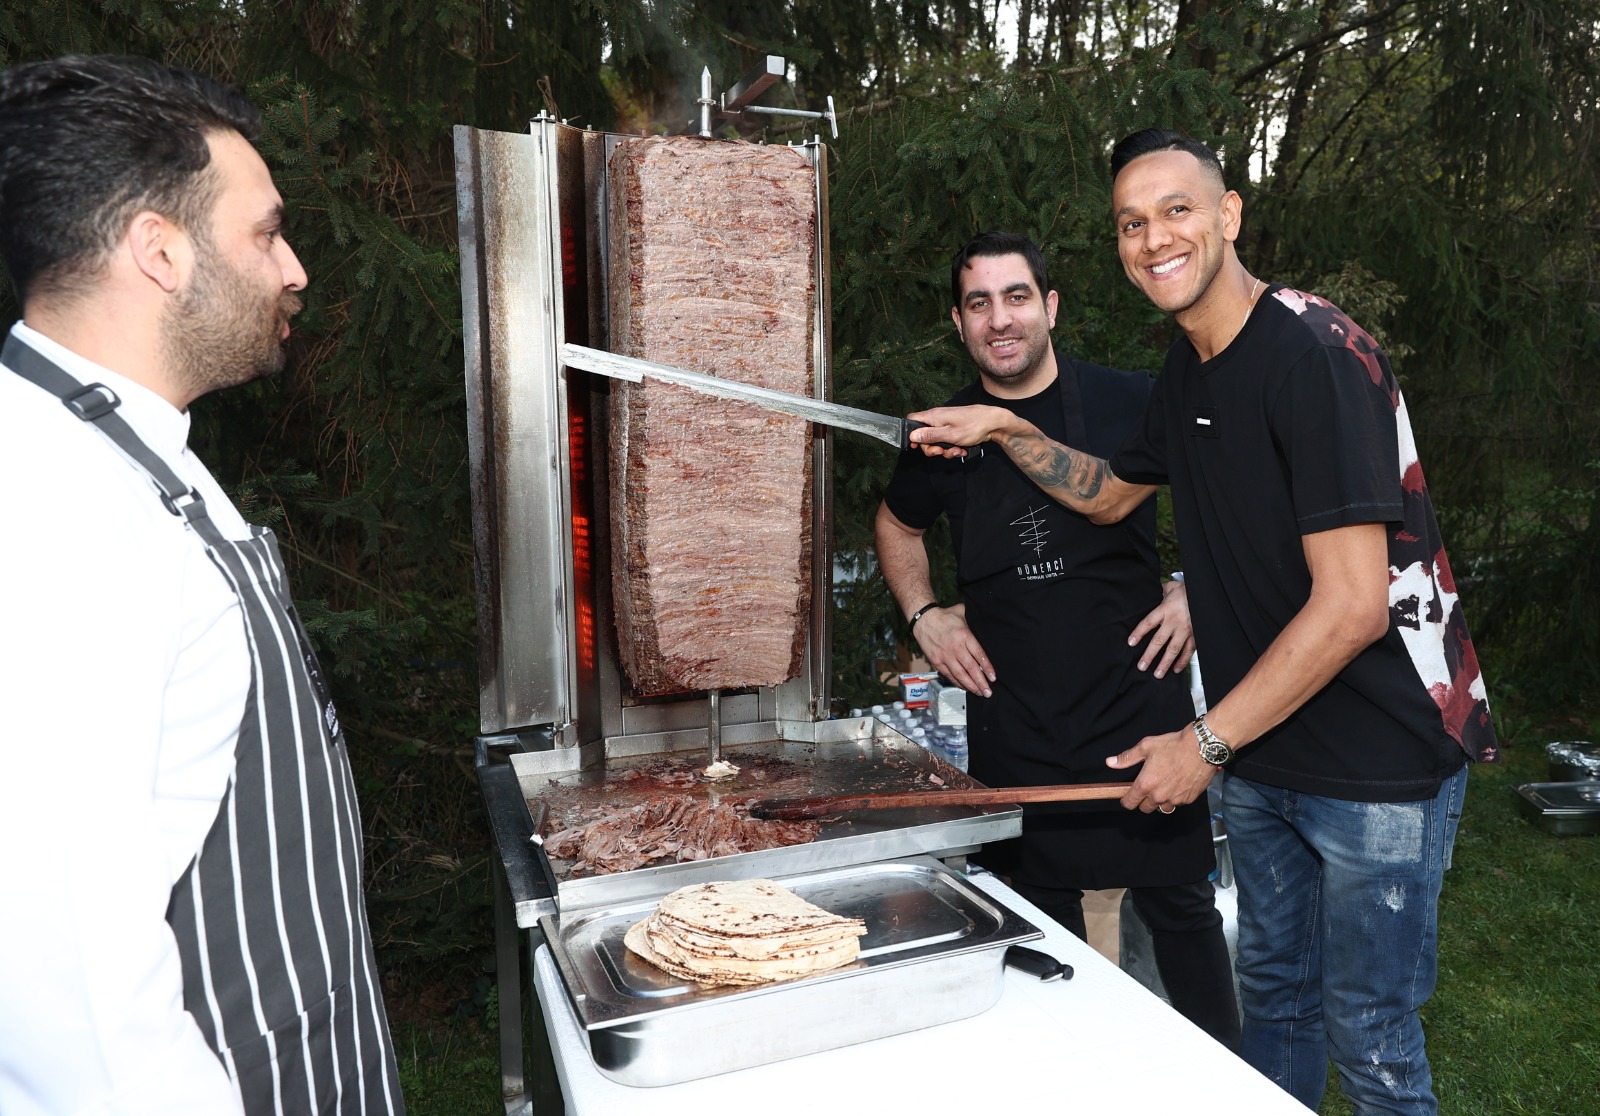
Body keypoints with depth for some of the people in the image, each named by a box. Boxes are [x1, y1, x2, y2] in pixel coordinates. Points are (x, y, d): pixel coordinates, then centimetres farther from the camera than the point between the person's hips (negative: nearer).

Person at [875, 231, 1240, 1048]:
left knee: (1178, 900, 9)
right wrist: (924, 616, 8)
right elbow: (897, 526, 20)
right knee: (1040, 920, 14)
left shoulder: (1130, 403, -6)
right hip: (1014, 722, 2)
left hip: (1139, 698, -2)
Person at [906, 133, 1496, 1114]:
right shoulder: (1190, 370, 7)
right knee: (1274, 993, 22)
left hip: (1383, 757, -8)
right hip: (1263, 751, 8)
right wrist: (1007, 431, 6)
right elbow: (1110, 494, 21)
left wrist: (1206, 741, -17)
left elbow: (1354, 605, -24)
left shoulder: (1316, 354, -21)